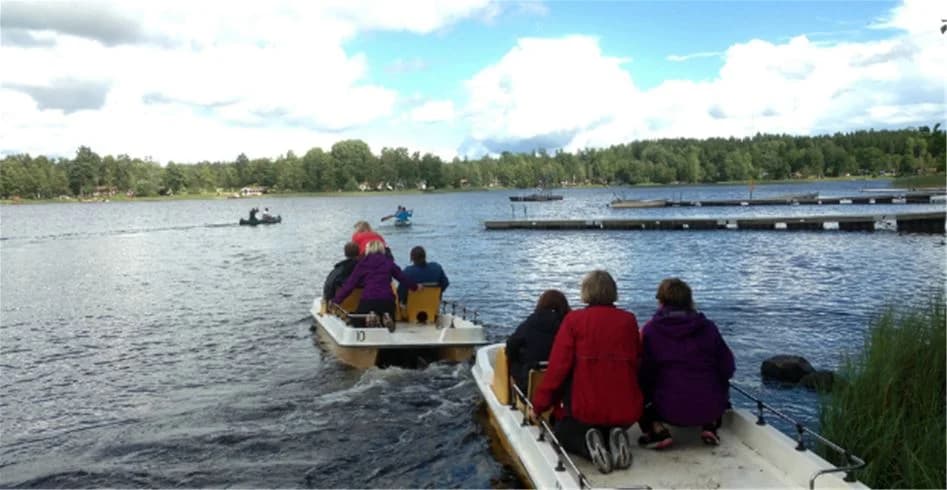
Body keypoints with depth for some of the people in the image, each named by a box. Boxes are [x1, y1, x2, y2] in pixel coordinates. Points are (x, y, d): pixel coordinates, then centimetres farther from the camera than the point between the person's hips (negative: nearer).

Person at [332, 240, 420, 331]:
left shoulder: (362, 264, 10)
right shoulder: (388, 262, 13)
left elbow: (349, 284, 6)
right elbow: (403, 277, 21)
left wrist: (335, 300, 10)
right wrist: (415, 286, 39)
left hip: (368, 300, -1)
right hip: (387, 300, 2)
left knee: (357, 323, 20)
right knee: (390, 323, 25)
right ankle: (386, 318, -12)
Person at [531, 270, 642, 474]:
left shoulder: (573, 320, -8)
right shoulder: (629, 320, 0)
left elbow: (557, 367, -10)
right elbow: (638, 363, 7)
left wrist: (539, 405, 0)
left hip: (586, 410, -3)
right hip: (626, 411, 3)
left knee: (561, 432, 28)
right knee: (614, 426, 37)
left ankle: (588, 444, -6)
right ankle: (617, 437, 1)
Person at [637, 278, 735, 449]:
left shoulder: (650, 329, -3)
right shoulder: (708, 327, 2)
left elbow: (643, 372, -2)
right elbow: (727, 368, 5)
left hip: (670, 411, -2)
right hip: (710, 409, 2)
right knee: (720, 385, 34)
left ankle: (657, 431, 0)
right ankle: (710, 427, 11)